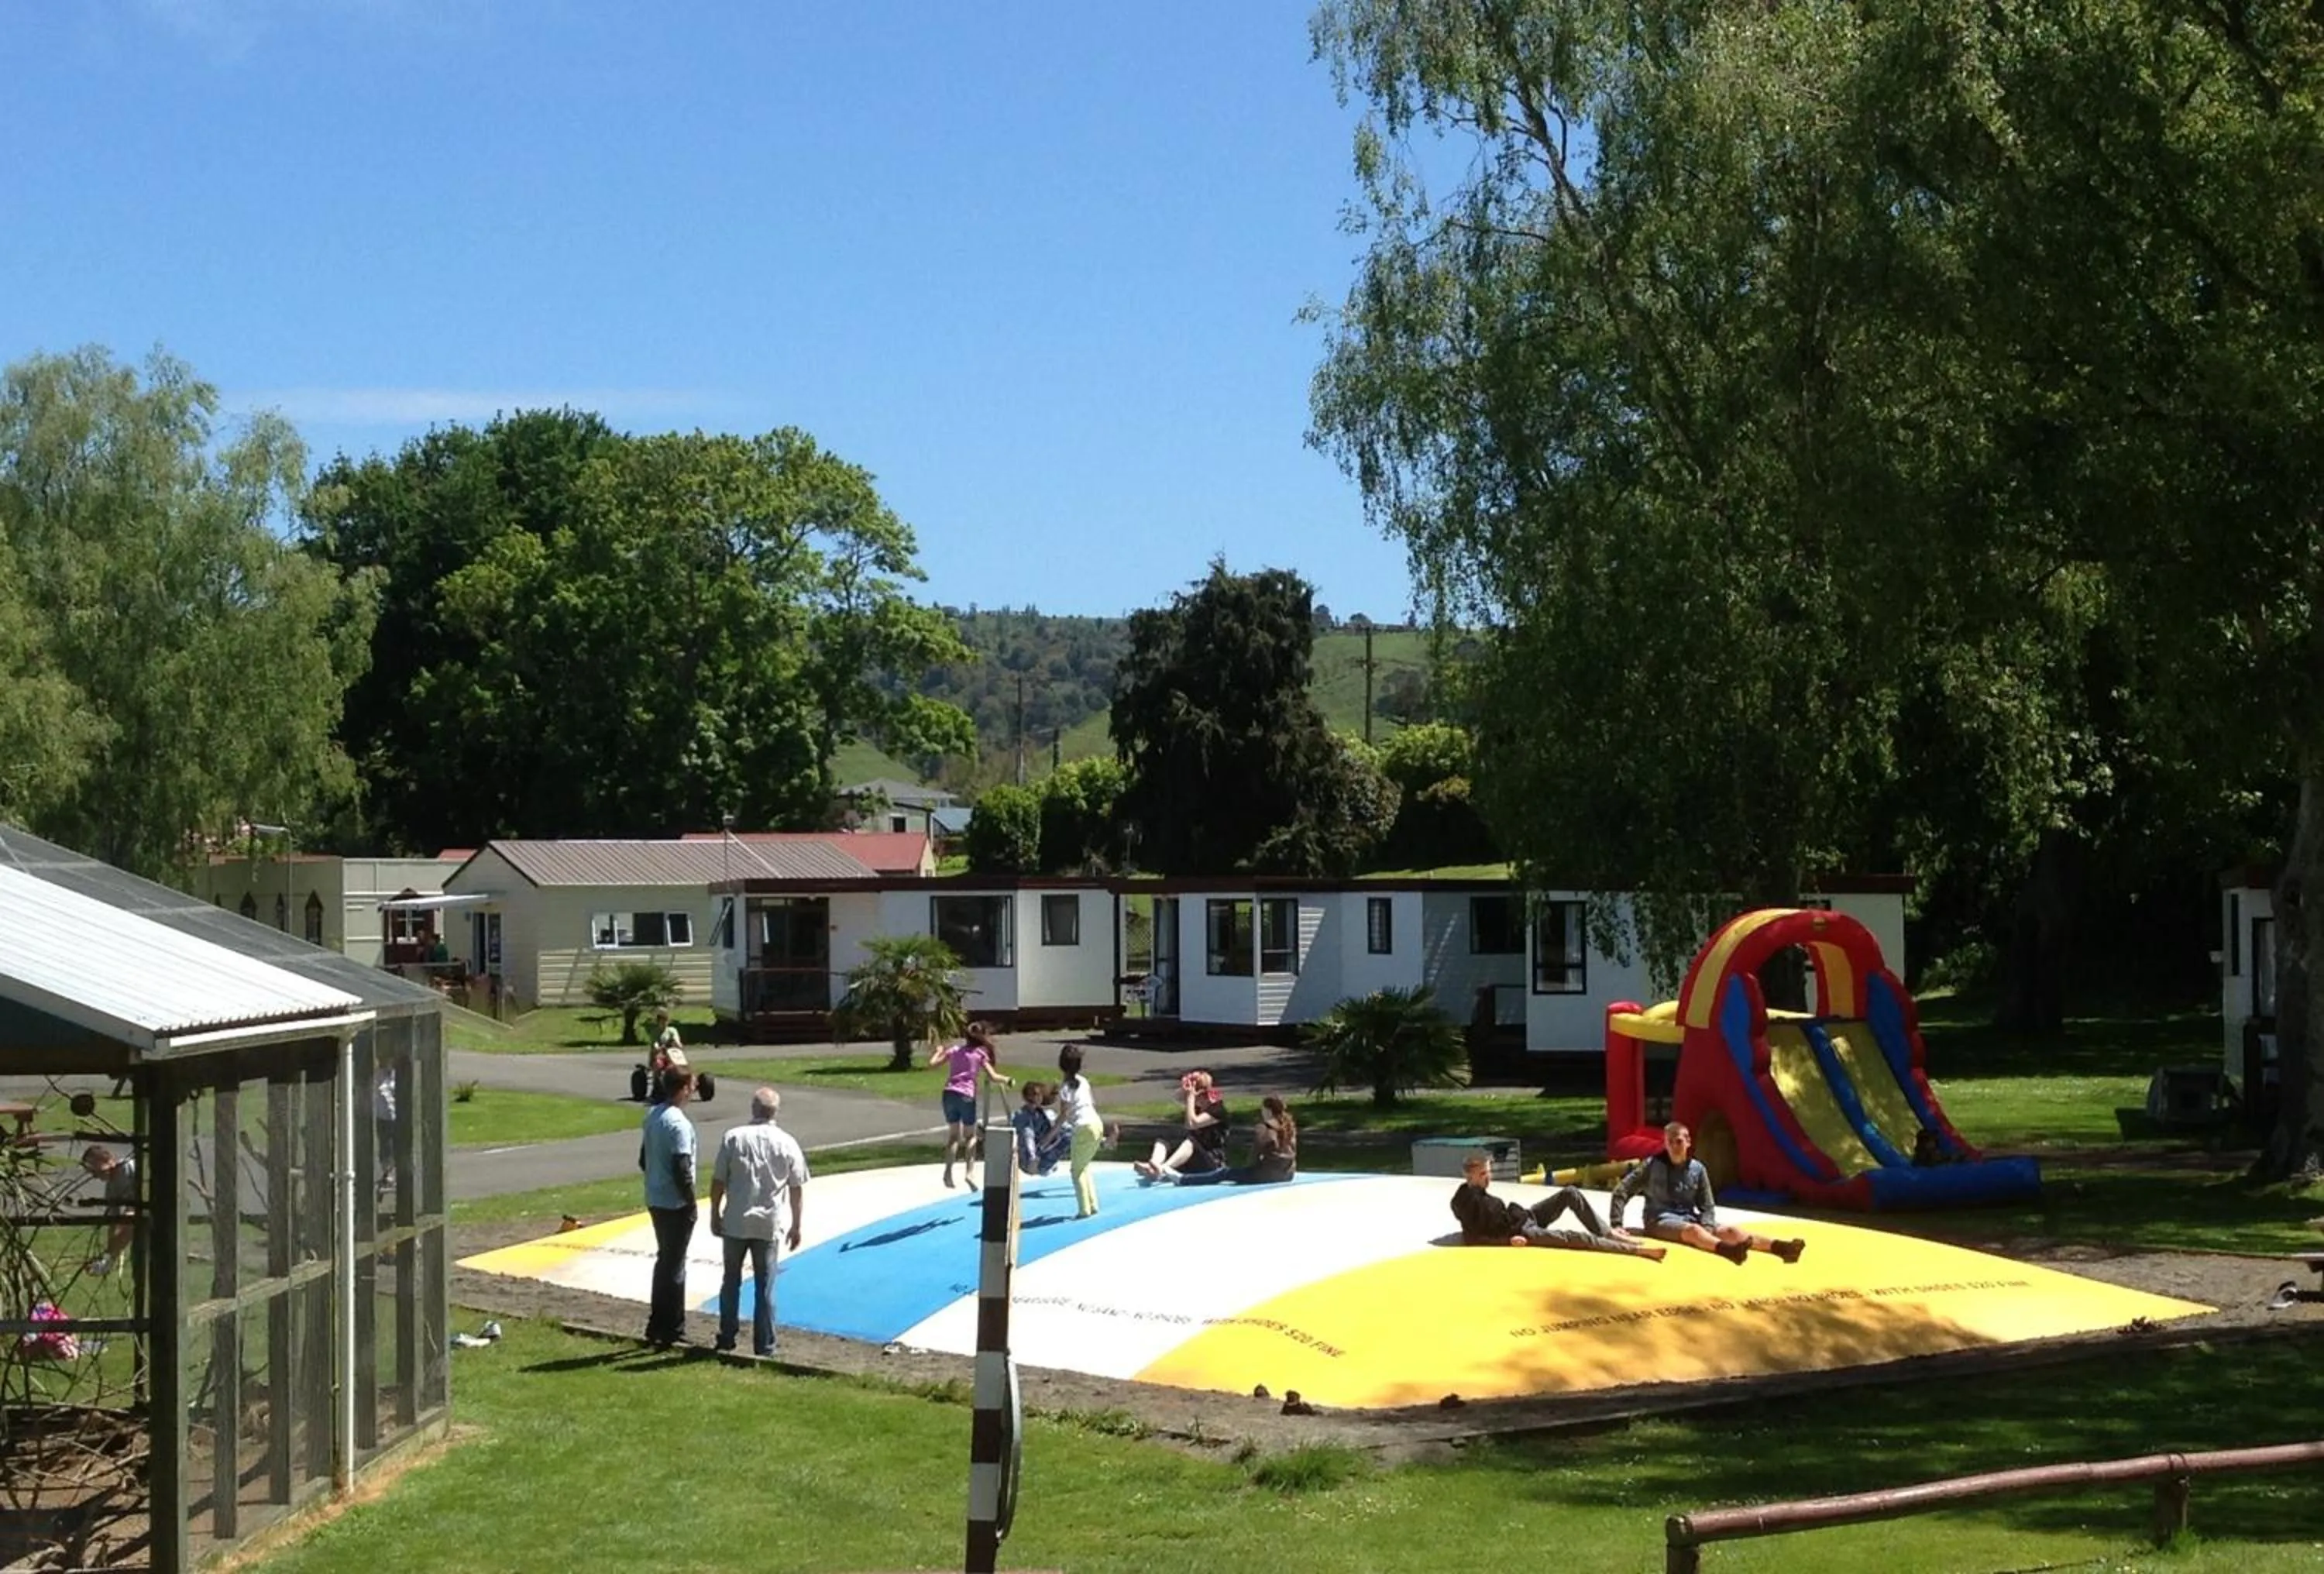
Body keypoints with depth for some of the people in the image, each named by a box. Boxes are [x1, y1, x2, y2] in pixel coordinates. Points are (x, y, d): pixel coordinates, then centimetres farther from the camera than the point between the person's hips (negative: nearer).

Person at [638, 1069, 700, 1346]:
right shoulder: (678, 1124, -20)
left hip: (655, 1201, 8)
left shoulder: (652, 1116, 7)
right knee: (674, 1266, 0)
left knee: (664, 1261, 18)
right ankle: (672, 1331, 5)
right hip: (676, 1205, -8)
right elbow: (682, 1170, -23)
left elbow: (644, 1159, 14)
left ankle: (657, 1326, 23)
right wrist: (691, 1203, -14)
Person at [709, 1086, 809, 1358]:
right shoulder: (787, 1143, -3)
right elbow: (797, 1189, 1)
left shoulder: (733, 1138, -5)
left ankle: (727, 1339, 22)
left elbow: (718, 1182, -4)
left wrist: (715, 1214, 8)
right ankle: (764, 1346, 8)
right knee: (765, 1287, 6)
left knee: (731, 1282, 15)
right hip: (769, 1224, 0)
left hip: (735, 1223, 0)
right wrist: (796, 1226, 10)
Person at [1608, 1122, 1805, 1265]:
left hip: (1690, 1218, 4)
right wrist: (1617, 1224, -12)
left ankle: (1780, 1248, -43)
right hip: (1661, 1220, -4)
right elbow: (1621, 1191, -2)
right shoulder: (1652, 1166, -3)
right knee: (1693, 1231, -39)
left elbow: (1708, 1206, 7)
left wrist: (1706, 1230, -13)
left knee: (1731, 1231, -22)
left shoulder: (1697, 1169, 6)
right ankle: (1728, 1251, -72)